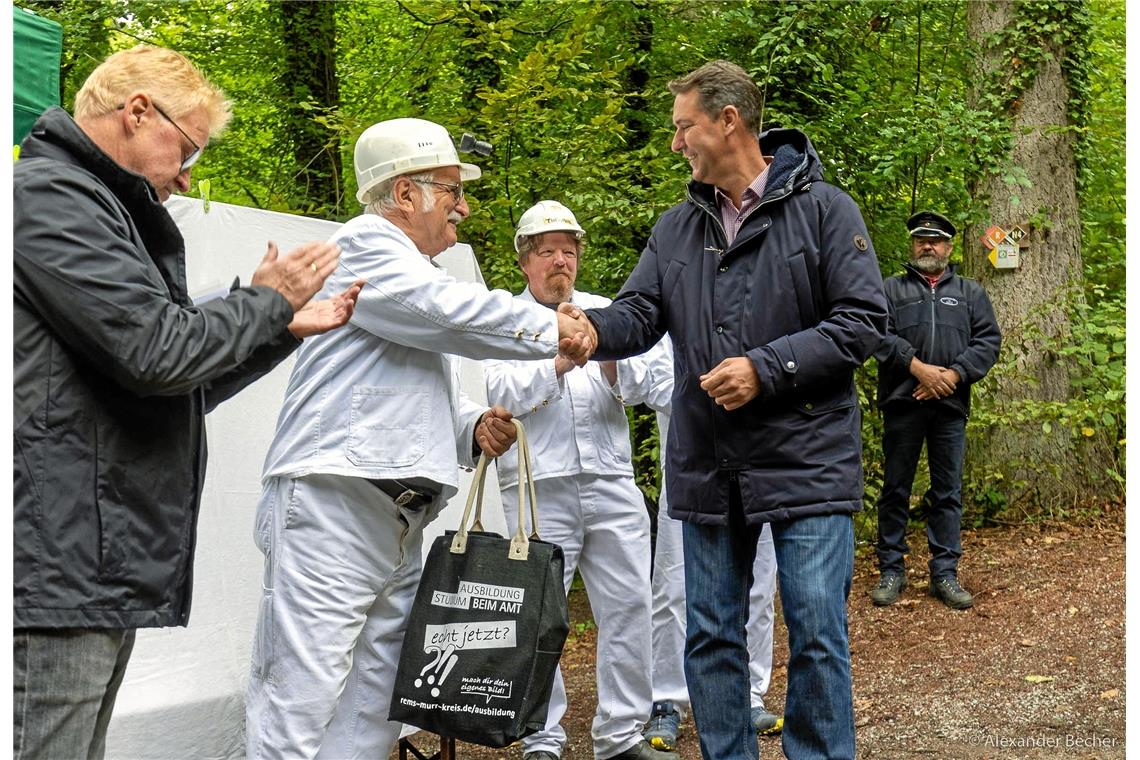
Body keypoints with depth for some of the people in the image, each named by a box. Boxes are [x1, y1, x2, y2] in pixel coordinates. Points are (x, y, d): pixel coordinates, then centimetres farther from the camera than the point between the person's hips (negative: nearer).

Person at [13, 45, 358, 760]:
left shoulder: (97, 209, 25)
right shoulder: (51, 196, -8)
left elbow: (173, 390, 25)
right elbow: (159, 351, -18)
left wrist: (285, 329, 20)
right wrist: (267, 301, -1)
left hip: (105, 570, 10)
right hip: (61, 565, -10)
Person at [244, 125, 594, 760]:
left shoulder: (419, 274, 27)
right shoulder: (364, 244, -2)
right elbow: (457, 312, -16)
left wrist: (473, 427, 9)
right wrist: (553, 329, -4)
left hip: (401, 522, 10)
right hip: (332, 511, -10)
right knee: (299, 707, -10)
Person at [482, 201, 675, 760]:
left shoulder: (606, 312, 15)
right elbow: (504, 394, -8)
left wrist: (613, 365, -14)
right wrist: (561, 362, -18)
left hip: (611, 483, 3)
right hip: (539, 488, -3)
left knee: (628, 605, 4)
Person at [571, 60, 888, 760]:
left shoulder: (823, 208, -4)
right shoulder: (677, 227, 12)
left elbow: (864, 320, -9)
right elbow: (639, 316, 3)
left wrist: (766, 368, -17)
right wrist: (592, 328, -20)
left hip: (805, 459, -5)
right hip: (706, 466, 5)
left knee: (817, 635, -2)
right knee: (711, 636, 12)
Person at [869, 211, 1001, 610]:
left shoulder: (971, 293, 15)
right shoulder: (893, 289, 10)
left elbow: (988, 340, 5)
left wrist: (953, 374, -10)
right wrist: (918, 367, -17)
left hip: (950, 406, 1)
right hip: (902, 403, -1)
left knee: (948, 492, 5)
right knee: (895, 489, 4)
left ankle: (945, 574, 12)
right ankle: (891, 570, 13)